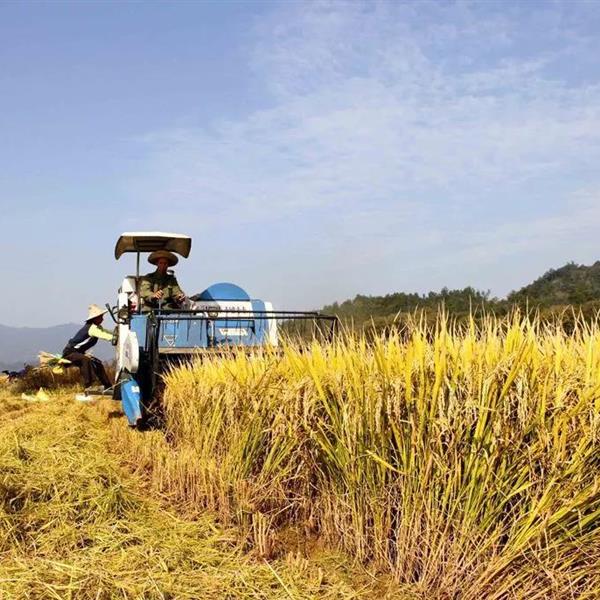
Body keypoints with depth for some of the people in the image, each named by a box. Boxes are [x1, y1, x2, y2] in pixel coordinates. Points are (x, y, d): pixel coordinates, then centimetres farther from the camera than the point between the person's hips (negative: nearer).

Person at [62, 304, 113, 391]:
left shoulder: (98, 327, 5)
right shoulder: (92, 328, -24)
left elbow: (108, 333, 4)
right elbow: (108, 337, -30)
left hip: (78, 352, 11)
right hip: (69, 352, -10)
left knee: (97, 363, 13)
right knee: (86, 360, -35)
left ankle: (107, 386, 22)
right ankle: (88, 387, -39)